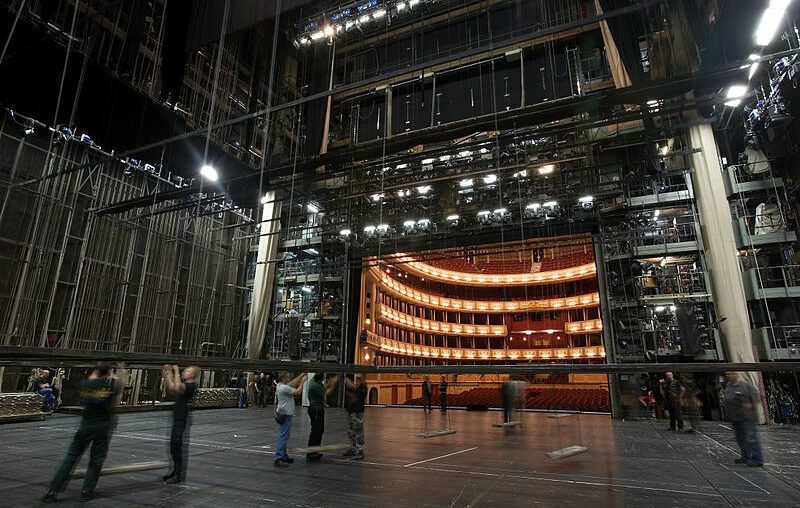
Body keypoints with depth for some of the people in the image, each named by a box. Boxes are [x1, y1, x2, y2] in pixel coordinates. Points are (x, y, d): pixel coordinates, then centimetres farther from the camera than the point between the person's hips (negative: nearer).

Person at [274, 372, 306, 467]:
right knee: (284, 437, -11)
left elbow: (292, 383, 21)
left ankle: (283, 456, 24)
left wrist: (301, 375, 21)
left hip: (284, 414, 11)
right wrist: (302, 382, -6)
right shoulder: (284, 388, -19)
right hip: (285, 414, -11)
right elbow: (298, 392, -18)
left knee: (284, 436, 16)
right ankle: (278, 458, -12)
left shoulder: (280, 385, 10)